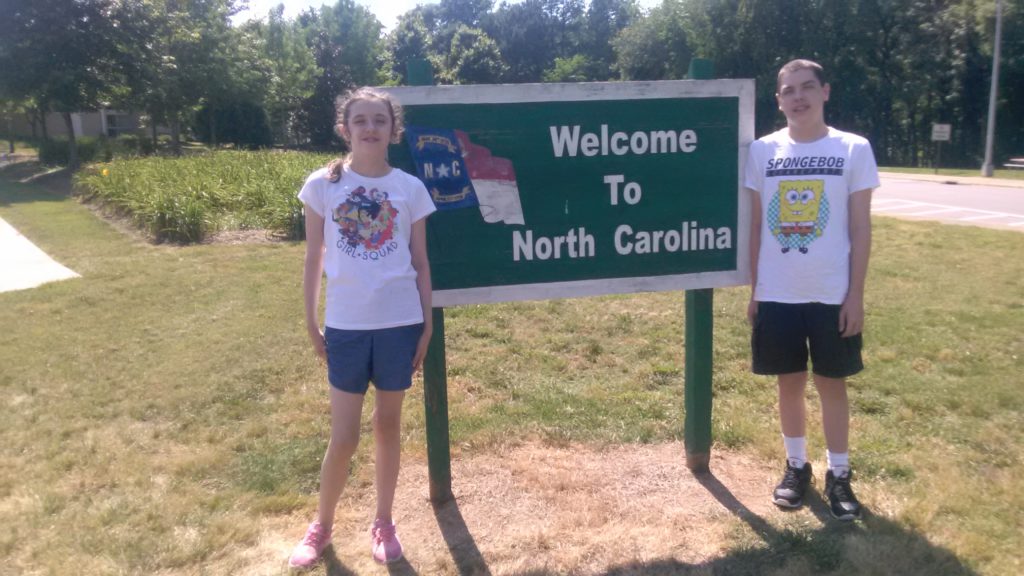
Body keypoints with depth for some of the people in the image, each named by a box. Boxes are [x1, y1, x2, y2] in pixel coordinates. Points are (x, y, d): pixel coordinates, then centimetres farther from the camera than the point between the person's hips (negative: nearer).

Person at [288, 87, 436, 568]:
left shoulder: (410, 188, 1)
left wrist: (427, 326, 3)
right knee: (343, 437, 5)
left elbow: (420, 263, 5)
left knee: (388, 424, 13)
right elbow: (313, 258, 4)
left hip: (399, 323, 1)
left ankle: (383, 523, 31)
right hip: (345, 325, -1)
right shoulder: (322, 184, -1)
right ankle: (321, 526, 29)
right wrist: (310, 322, 3)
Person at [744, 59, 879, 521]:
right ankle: (796, 467, 28)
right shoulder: (763, 151, 2)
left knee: (832, 382, 9)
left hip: (832, 295, -1)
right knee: (790, 381, 12)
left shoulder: (854, 150, -2)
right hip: (777, 295, 2)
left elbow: (860, 228, -1)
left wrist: (855, 295, -6)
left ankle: (839, 475, 24)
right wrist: (753, 290, 5)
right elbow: (756, 225, 6)